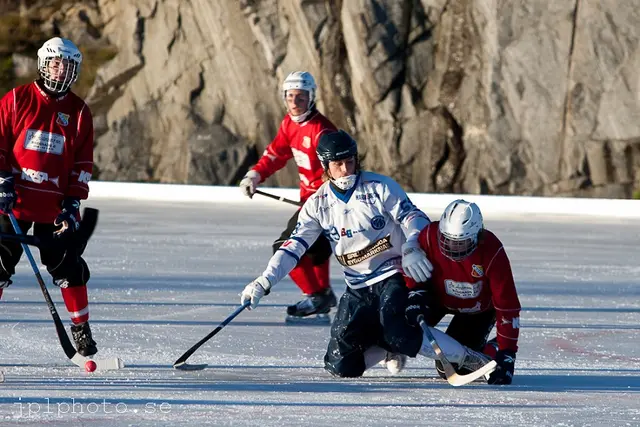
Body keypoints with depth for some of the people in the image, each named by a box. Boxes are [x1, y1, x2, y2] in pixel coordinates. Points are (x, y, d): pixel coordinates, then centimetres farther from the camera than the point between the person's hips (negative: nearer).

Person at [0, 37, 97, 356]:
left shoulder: (79, 113, 6)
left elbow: (83, 163, 7)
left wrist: (73, 202, -1)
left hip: (54, 207, 2)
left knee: (68, 264, 1)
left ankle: (81, 329, 12)